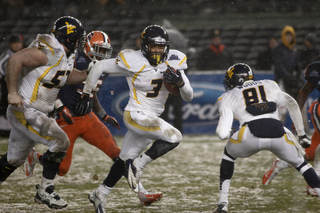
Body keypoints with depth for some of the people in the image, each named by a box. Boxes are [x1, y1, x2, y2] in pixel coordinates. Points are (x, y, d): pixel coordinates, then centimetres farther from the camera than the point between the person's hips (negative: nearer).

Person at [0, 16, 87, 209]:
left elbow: (67, 77, 25)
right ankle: (45, 192, -5)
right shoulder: (48, 52, -20)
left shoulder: (66, 57, 9)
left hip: (36, 113, 10)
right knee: (60, 142, -13)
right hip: (24, 111, -10)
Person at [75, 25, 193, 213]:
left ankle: (100, 195, 34)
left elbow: (189, 97, -1)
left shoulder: (172, 62, -3)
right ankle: (139, 164, -11)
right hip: (135, 116, -7)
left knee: (125, 160, 18)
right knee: (174, 137, -24)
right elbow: (99, 67, -9)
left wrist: (180, 82, -22)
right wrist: (86, 94, -4)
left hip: (151, 119, 7)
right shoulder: (134, 62, -19)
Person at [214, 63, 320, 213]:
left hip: (251, 135, -1)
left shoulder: (227, 98, 23)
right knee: (300, 162, 25)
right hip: (278, 131, 1)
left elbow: (222, 133, 14)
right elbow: (292, 104, 26)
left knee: (229, 154, 30)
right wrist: (302, 135, 32)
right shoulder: (269, 85, 32)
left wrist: (228, 134, 38)